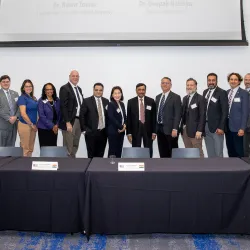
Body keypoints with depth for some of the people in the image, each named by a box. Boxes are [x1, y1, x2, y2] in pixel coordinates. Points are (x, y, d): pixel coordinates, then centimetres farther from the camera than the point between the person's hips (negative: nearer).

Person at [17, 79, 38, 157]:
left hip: (33, 125, 7)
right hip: (25, 125, -7)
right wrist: (31, 124, -10)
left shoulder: (34, 98, 12)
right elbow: (23, 114, -15)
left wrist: (36, 124, 6)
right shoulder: (22, 98, -8)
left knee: (31, 148, 11)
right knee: (25, 149, -2)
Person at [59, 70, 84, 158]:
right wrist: (68, 122, -20)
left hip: (79, 121, 7)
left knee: (75, 146, 11)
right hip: (69, 121, -7)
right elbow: (63, 107, -14)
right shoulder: (65, 88, -7)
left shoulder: (79, 89, 16)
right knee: (68, 148, -3)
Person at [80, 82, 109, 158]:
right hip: (91, 132, -4)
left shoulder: (106, 101, 9)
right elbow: (82, 116, -4)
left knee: (100, 155, 9)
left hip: (103, 133, 4)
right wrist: (85, 129, -8)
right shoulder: (87, 101, -3)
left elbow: (108, 115, 13)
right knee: (91, 155, 3)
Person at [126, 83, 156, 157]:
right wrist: (129, 133, -3)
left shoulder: (151, 101, 4)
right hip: (135, 129, 0)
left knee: (148, 151, 5)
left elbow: (154, 117, 4)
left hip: (148, 129, 1)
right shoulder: (131, 102, 3)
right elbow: (128, 118, 2)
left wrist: (154, 132, -1)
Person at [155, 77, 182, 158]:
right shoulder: (158, 97, 15)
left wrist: (175, 129, -18)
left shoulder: (176, 97, -4)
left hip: (170, 129, -6)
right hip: (159, 128, 6)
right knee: (163, 153, 10)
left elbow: (178, 114, -10)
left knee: (173, 153, 1)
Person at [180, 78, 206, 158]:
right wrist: (182, 127, 8)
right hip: (185, 130, 7)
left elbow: (202, 116, -11)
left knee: (198, 152, -2)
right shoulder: (185, 98, 15)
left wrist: (199, 130, -17)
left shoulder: (200, 98, -6)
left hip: (195, 130, -6)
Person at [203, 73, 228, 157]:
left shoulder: (222, 92, -7)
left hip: (216, 127, -6)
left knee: (218, 153, -1)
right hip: (206, 126, 6)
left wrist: (221, 127, -17)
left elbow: (225, 111, -12)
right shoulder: (205, 92, 12)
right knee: (210, 153, 11)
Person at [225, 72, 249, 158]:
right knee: (230, 150, 12)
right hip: (227, 125, 5)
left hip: (237, 126, -5)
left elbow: (245, 112, -9)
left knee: (239, 151, 0)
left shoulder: (244, 93, -6)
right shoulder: (226, 93, 11)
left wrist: (242, 128, -15)